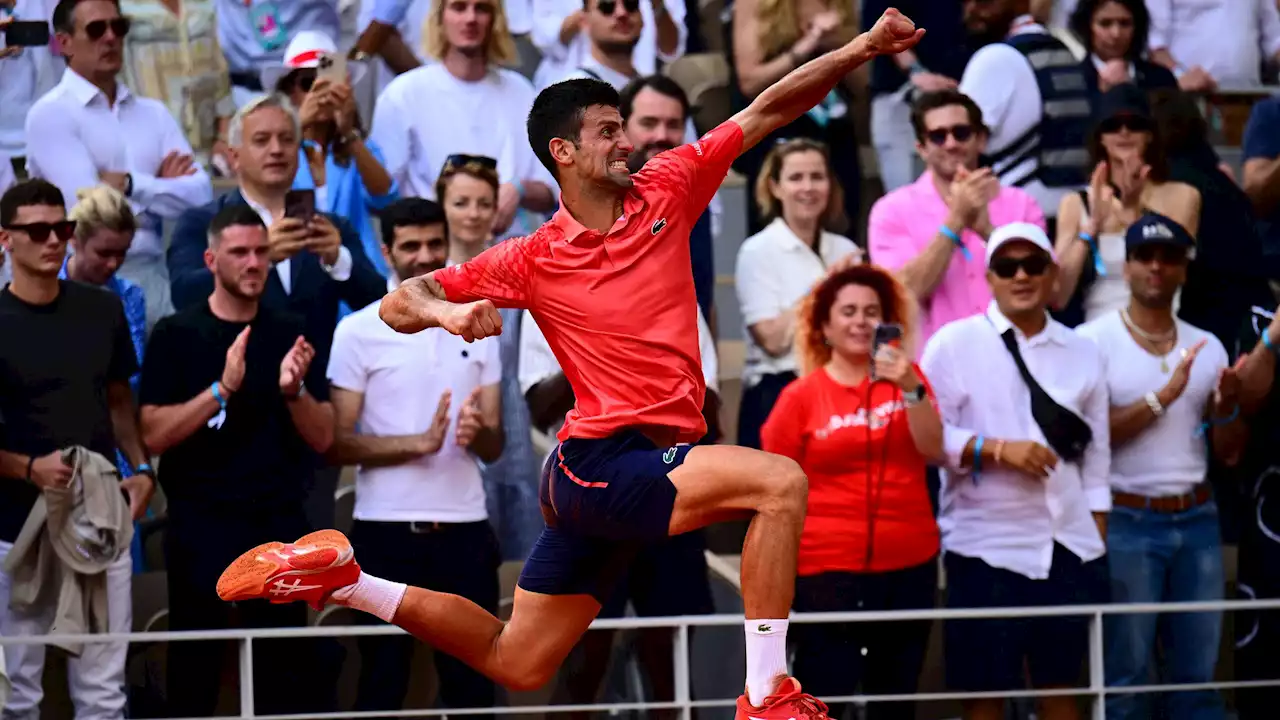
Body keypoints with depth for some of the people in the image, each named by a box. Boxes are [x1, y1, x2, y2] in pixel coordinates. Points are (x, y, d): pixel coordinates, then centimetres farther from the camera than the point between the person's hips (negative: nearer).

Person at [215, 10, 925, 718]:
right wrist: (445, 312, -22)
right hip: (602, 462, -6)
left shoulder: (662, 193, 6)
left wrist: (860, 49, -5)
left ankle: (344, 578, 26)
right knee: (780, 480, -26)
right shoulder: (534, 260, -4)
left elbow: (766, 112, 5)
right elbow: (399, 304, 0)